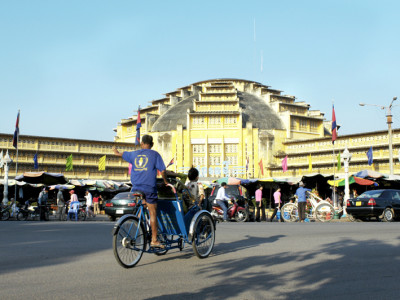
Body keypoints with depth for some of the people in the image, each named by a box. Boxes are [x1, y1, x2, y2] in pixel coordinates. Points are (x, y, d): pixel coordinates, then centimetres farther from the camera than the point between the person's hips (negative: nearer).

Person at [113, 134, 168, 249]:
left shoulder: (134, 154, 13)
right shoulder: (155, 154, 2)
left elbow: (119, 154, 29)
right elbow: (162, 170, -3)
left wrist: (115, 150, 52)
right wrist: (165, 182, 15)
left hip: (136, 187, 4)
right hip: (149, 188, -4)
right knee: (153, 213, 0)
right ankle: (154, 240, 0)